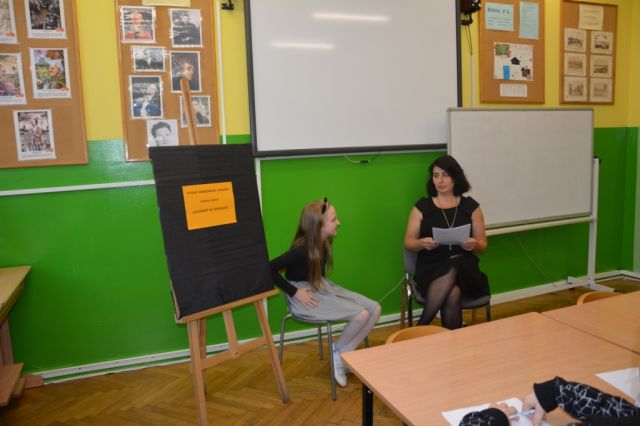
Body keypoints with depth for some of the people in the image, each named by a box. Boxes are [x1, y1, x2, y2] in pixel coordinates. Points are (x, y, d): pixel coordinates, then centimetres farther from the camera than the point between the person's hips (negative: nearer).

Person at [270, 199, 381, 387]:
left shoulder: (324, 242, 0)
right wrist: (294, 292, -22)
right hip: (304, 296, -8)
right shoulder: (302, 249, -24)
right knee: (361, 315, -21)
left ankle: (344, 352, 5)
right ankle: (339, 355, 4)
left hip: (323, 287, 8)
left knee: (375, 309, -5)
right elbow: (270, 268, -27)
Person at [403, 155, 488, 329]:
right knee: (452, 295, -34)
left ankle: (421, 327, -21)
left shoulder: (471, 206, 11)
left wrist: (474, 244, -13)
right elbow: (408, 242, 7)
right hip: (431, 267, 0)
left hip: (464, 267, 1)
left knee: (452, 271, -36)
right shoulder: (422, 206, 8)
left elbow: (483, 245, 12)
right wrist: (423, 243, -16)